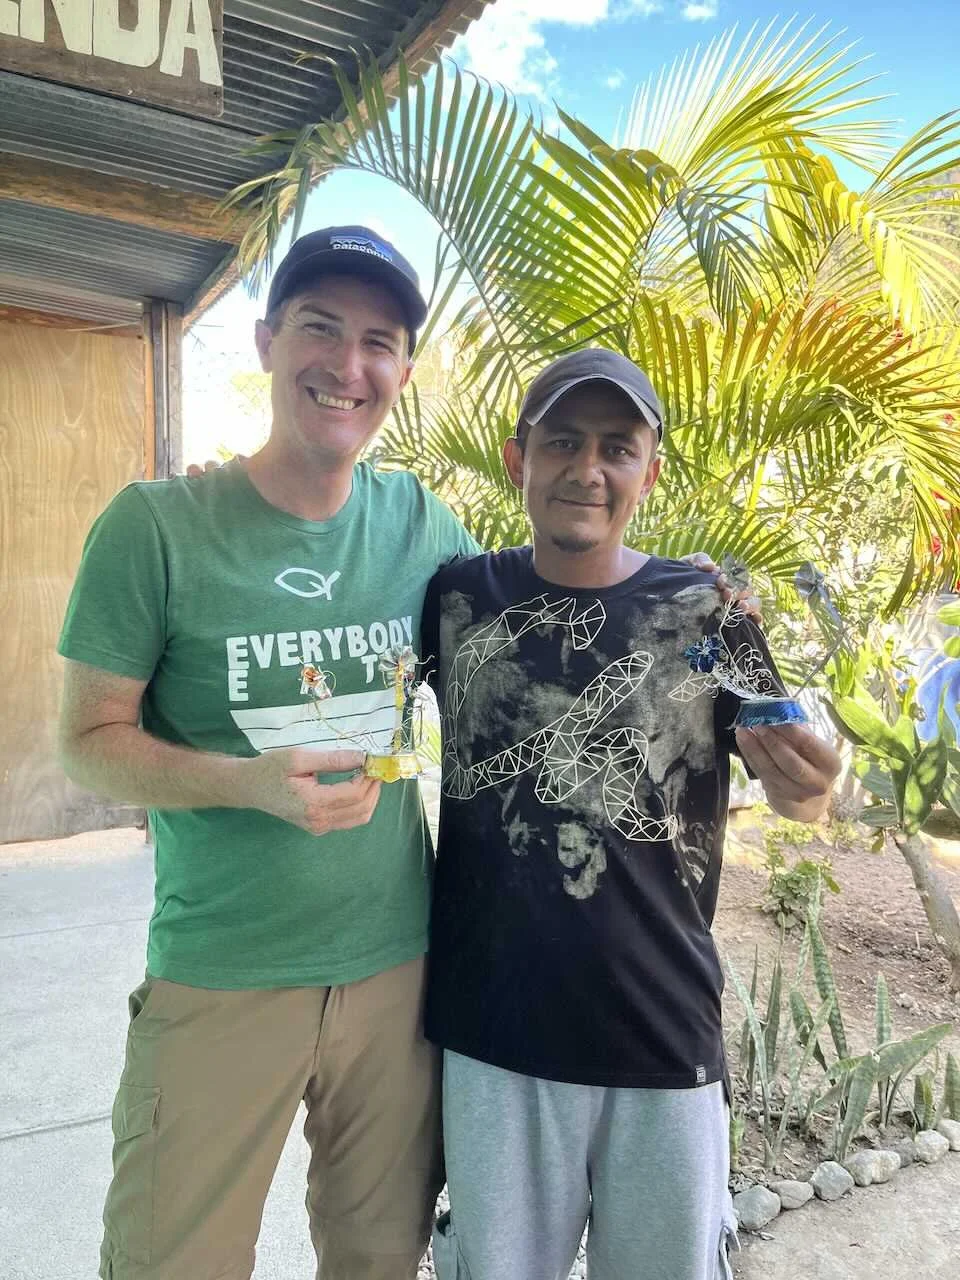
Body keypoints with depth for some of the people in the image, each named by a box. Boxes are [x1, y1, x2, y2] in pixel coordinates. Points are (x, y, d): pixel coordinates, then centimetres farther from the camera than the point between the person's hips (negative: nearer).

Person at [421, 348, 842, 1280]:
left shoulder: (705, 612, -7)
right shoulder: (458, 599, -5)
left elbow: (796, 790, -2)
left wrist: (807, 785, -25)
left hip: (665, 1037, 0)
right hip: (489, 1034, 1)